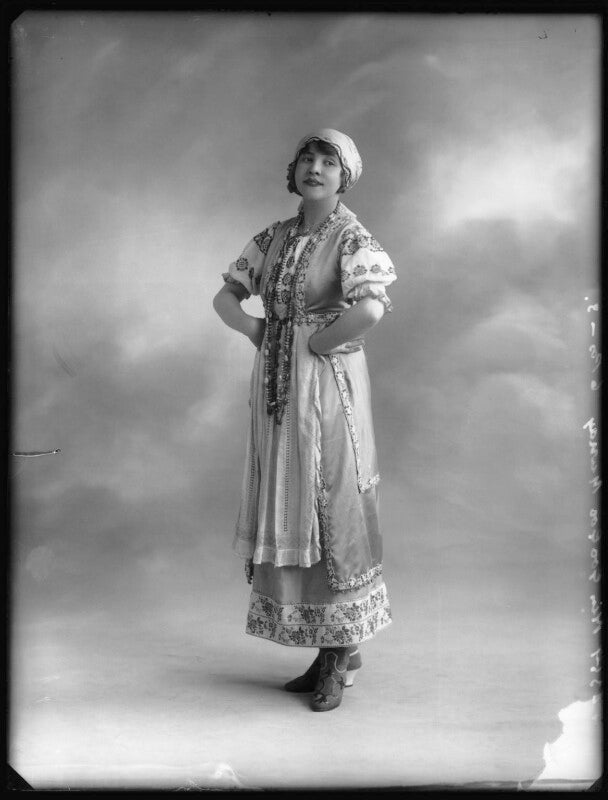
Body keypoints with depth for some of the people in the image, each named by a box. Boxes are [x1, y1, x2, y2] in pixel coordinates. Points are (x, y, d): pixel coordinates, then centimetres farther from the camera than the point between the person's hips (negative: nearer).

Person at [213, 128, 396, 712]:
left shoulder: (352, 239, -8)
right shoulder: (274, 238, 11)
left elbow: (370, 310, -26)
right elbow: (225, 297, 16)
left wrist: (317, 345, -14)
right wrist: (259, 333, 0)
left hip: (327, 385, -6)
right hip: (276, 389, 7)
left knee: (332, 508, 0)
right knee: (289, 510, 10)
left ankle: (341, 652, 16)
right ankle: (332, 651, 25)